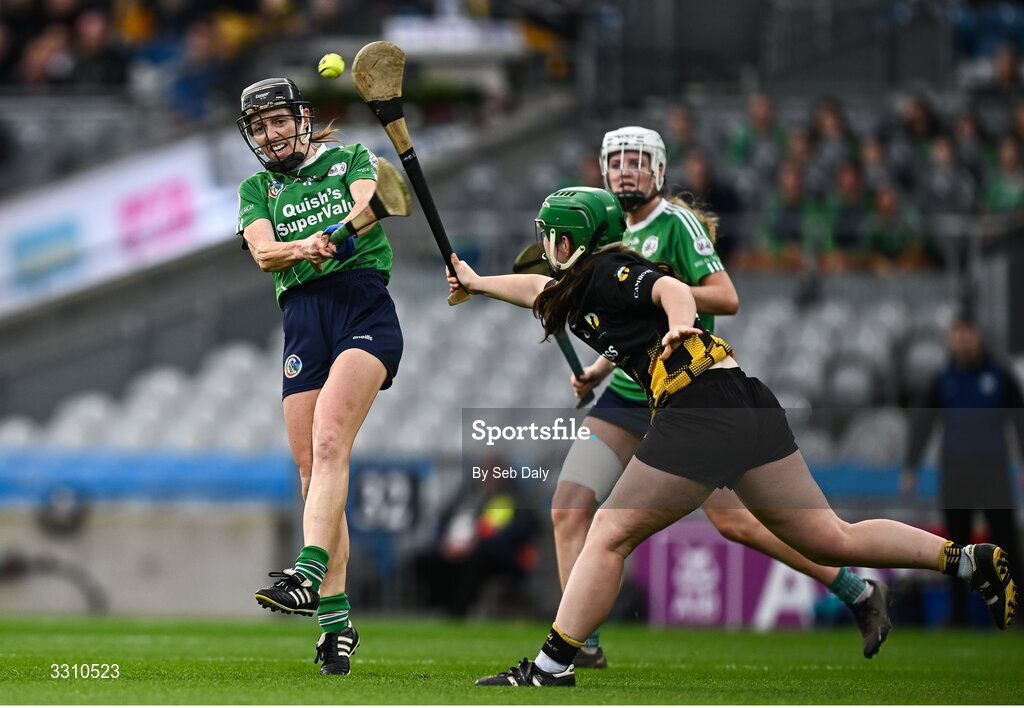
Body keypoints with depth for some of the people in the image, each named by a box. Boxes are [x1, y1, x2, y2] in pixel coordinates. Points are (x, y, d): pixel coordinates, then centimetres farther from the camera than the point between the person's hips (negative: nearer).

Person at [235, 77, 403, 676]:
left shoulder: (349, 159, 14)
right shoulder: (256, 189, 21)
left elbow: (369, 201, -8)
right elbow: (263, 252, 1)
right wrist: (303, 248, -21)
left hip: (364, 306, -4)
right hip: (302, 317, 4)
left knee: (329, 440, -25)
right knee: (312, 469, -3)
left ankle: (310, 572, -39)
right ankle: (335, 618, 0)